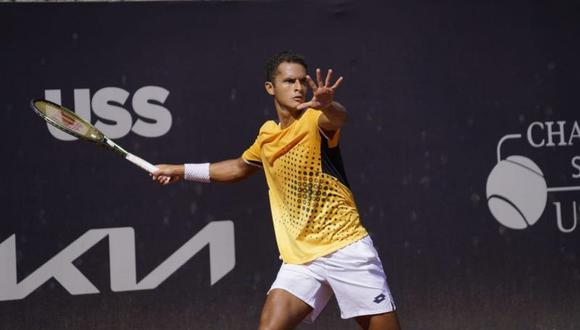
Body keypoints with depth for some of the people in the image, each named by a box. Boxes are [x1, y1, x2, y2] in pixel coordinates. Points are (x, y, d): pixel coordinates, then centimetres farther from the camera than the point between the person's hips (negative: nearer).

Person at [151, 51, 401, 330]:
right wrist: (184, 171, 33)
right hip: (300, 258, 5)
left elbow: (338, 118, -35)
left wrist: (327, 105, -58)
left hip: (345, 247, -4)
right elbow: (242, 166, 31)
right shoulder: (267, 135, 10)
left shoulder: (315, 121, -9)